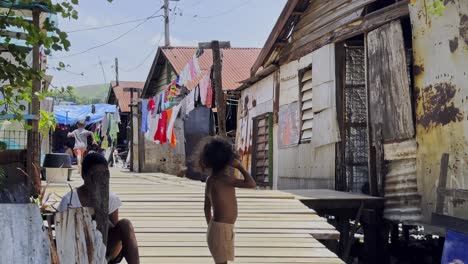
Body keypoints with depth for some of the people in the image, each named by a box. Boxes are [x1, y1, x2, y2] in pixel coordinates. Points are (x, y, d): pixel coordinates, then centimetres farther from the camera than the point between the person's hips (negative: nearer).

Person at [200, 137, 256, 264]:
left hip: (217, 228, 9)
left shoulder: (211, 179, 9)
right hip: (222, 229, -9)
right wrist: (240, 166, -11)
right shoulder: (223, 178, -17)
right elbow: (251, 184, -24)